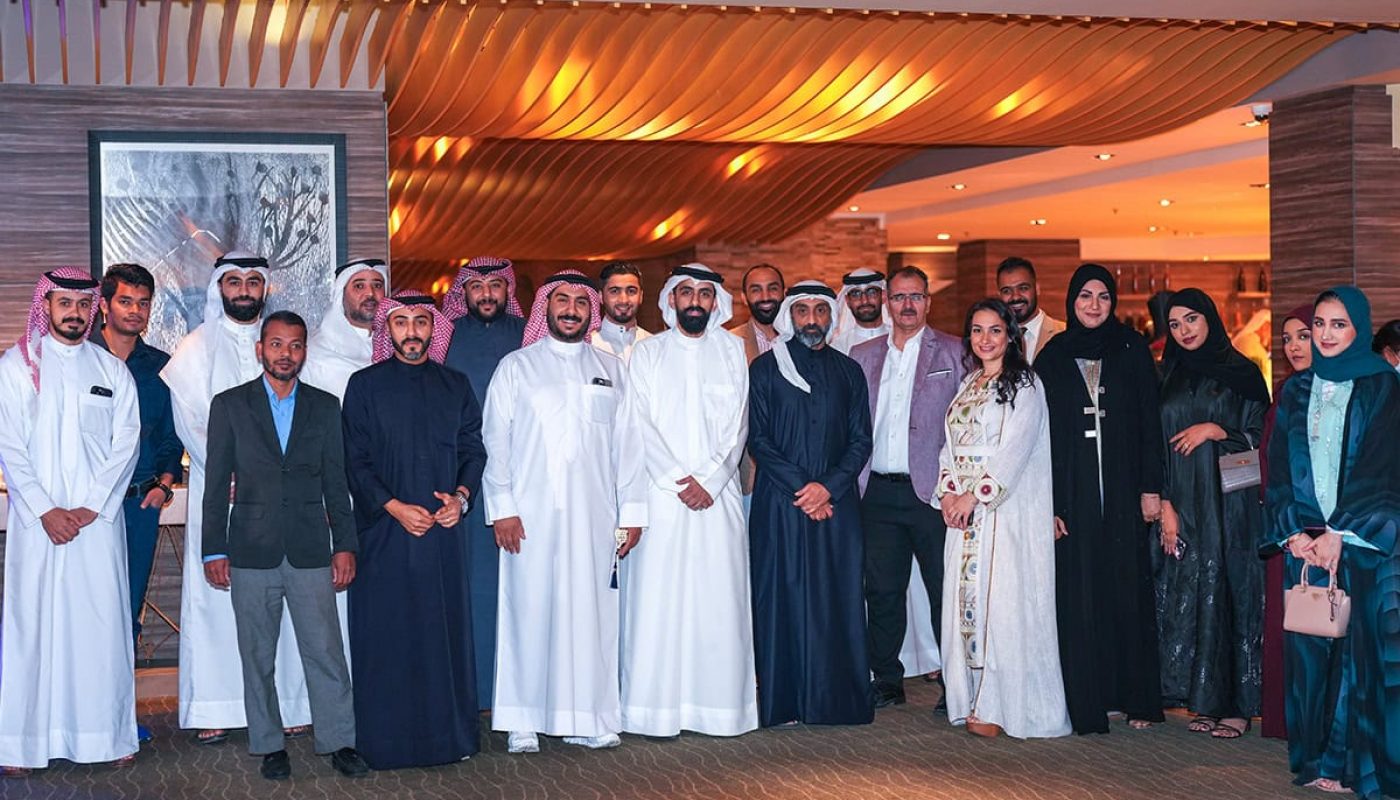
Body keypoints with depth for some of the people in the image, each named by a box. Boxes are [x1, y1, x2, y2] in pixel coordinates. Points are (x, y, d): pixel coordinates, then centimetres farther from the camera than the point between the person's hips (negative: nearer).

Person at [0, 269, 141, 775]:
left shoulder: (112, 370, 11)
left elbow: (126, 444, 5)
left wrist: (92, 507, -7)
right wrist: (45, 510, -9)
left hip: (99, 519, 1)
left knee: (103, 620, -1)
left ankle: (109, 734, 4)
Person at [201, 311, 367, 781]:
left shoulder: (325, 407, 9)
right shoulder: (230, 405, 5)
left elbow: (336, 481, 9)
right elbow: (216, 483, 4)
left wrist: (345, 545, 3)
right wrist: (214, 551, -1)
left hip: (310, 551, 1)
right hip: (252, 553, 0)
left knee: (326, 652, 0)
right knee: (257, 656, 6)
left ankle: (339, 742, 9)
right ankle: (269, 746, 17)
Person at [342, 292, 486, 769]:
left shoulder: (456, 386, 11)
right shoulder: (365, 386, 4)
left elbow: (474, 449, 11)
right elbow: (354, 461, -1)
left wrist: (462, 495, -7)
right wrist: (395, 507, -12)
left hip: (444, 530, 2)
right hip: (385, 531, -2)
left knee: (447, 631, 4)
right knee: (386, 635, 0)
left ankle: (448, 732, 12)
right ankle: (385, 741, 6)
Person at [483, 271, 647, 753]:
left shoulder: (611, 370, 14)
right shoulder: (516, 367, 8)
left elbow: (627, 443, 12)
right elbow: (495, 441, 3)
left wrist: (632, 511, 5)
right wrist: (501, 508, -6)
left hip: (594, 514, 2)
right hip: (531, 513, -2)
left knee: (592, 612, 1)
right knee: (529, 609, -2)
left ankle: (589, 718, 8)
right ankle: (524, 722, 4)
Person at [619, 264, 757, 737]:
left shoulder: (731, 352, 11)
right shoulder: (648, 353, 8)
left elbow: (737, 424, 4)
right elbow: (641, 425, -1)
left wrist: (708, 479, -9)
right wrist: (677, 479, -11)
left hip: (718, 495, 1)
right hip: (660, 495, -1)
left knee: (720, 599, -1)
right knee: (657, 597, -5)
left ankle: (718, 705, 5)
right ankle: (658, 710, -1)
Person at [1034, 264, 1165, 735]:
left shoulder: (1132, 351, 6)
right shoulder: (1053, 357, 6)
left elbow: (1150, 422, 3)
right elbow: (1043, 434, 3)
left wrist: (1151, 488, -4)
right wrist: (1048, 504, -3)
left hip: (1123, 491, 0)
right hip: (1074, 496, 0)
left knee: (1129, 591, 3)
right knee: (1080, 598, 0)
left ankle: (1137, 700, 12)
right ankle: (1088, 706, 5)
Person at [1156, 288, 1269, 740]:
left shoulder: (1241, 373, 2)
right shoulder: (1168, 377, 12)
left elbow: (1260, 437, 0)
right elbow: (1155, 445, 7)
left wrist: (1213, 430, -13)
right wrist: (1165, 505, -1)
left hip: (1229, 504, -3)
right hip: (1181, 504, 4)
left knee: (1230, 593, -5)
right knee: (1185, 598, 1)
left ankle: (1236, 704, 0)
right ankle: (1204, 700, 9)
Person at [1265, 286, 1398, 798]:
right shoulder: (1295, 393, 12)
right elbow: (1279, 468, 9)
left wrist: (1340, 534, -14)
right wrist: (1293, 532, -5)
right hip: (1306, 540, 3)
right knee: (1310, 650, 2)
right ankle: (1317, 759, 9)